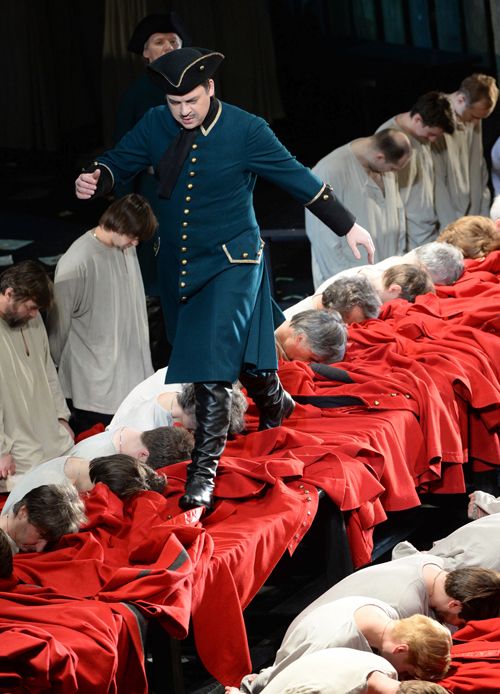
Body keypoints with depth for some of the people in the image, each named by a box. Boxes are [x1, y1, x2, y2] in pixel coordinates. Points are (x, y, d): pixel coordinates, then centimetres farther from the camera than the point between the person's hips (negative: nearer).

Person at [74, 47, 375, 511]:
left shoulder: (245, 131, -15)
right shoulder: (156, 125, -5)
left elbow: (296, 177, -7)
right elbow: (121, 160, 2)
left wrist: (348, 227, -1)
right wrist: (95, 180, -24)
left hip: (230, 264, -5)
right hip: (176, 263, 5)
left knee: (213, 363, -16)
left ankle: (203, 470, -12)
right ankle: (273, 401, 51)